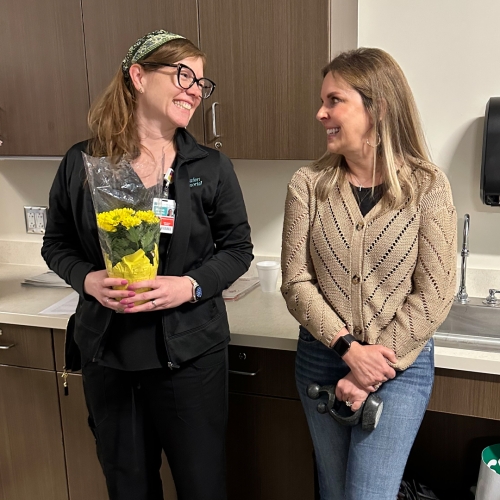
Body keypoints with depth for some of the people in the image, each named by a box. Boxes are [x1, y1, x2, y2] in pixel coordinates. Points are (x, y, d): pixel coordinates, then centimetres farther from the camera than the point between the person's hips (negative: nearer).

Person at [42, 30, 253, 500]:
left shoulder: (211, 167, -3)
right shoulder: (81, 162, -2)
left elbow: (238, 249, 2)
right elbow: (56, 245, 7)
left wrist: (192, 285, -16)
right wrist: (87, 279, -13)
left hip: (189, 352, -1)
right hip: (106, 352, 1)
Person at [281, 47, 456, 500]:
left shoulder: (428, 188, -11)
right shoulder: (308, 185, -6)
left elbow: (432, 297, -11)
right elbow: (296, 282, -7)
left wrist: (373, 370, -14)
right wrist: (349, 349, -17)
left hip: (401, 367, -2)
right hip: (321, 360, 3)